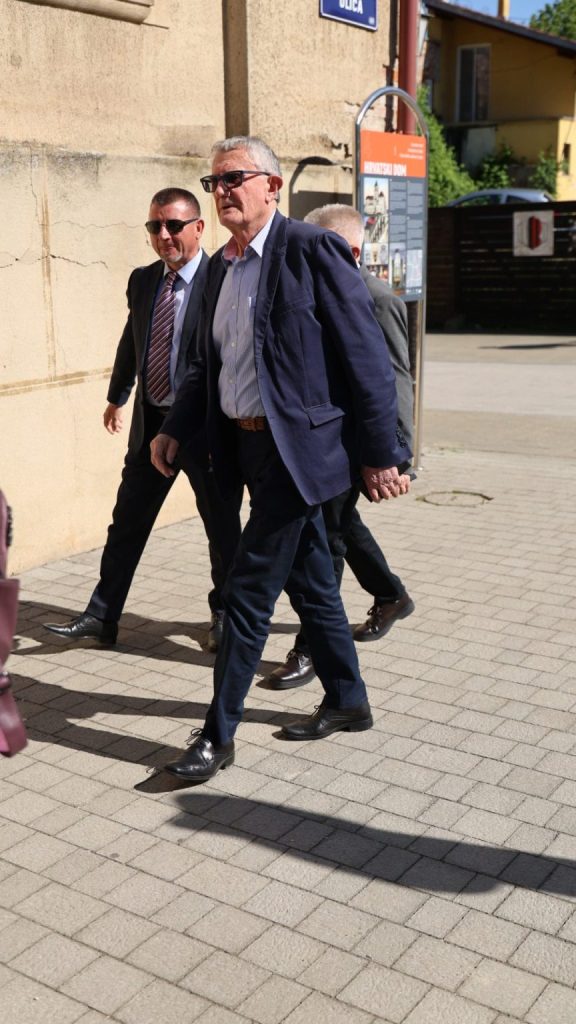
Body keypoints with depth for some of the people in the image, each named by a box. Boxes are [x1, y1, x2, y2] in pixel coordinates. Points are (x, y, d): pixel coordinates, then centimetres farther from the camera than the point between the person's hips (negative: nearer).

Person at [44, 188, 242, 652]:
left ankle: (225, 614, 30)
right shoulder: (142, 280, 7)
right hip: (150, 422, 6)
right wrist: (117, 397, 30)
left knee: (222, 527, 10)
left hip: (206, 425, -6)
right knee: (126, 522, 11)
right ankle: (102, 616, 22)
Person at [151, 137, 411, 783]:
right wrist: (175, 428, 6)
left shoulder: (313, 249, -12)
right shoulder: (220, 267, 12)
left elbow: (367, 358, -14)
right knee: (308, 581, 17)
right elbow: (208, 363, 19)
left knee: (248, 589, -5)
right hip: (247, 445, 8)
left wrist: (380, 452, -15)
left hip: (298, 447, -8)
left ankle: (218, 735, 8)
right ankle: (347, 703, 34)